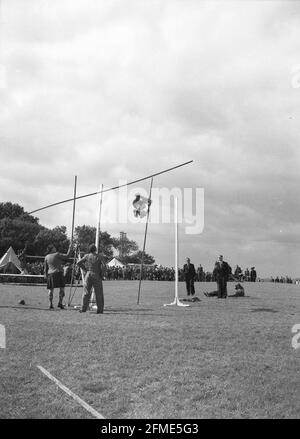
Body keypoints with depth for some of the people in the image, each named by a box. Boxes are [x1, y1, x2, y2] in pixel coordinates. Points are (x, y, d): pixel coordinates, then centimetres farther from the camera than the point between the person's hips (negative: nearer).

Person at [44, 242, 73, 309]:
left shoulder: (46, 257, 8)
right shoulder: (57, 254, -6)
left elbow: (46, 267, 13)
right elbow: (67, 256, -4)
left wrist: (45, 274, 22)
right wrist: (70, 248, 3)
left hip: (50, 274, 5)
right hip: (58, 273, -5)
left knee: (50, 289, 7)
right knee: (62, 288, 0)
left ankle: (50, 303, 2)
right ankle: (60, 303, -8)